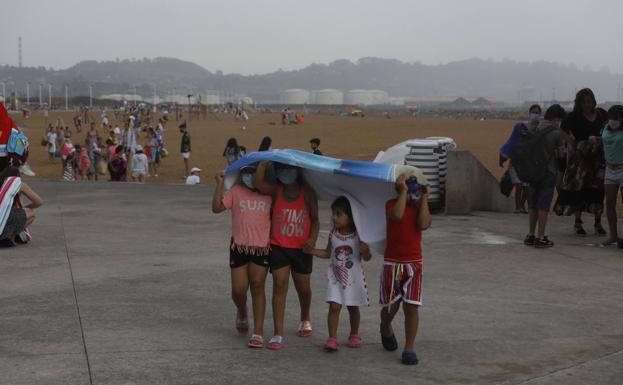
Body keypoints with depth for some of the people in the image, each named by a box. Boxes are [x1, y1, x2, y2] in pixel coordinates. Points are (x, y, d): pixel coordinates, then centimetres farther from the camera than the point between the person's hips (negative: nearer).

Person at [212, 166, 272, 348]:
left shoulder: (269, 194, 3)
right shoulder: (236, 191, 1)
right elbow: (217, 207, -8)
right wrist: (220, 184, -13)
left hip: (262, 248, 0)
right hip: (239, 247, 0)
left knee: (257, 287, 2)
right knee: (238, 289, 2)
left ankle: (258, 332, 6)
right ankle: (242, 314, 37)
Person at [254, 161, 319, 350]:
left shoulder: (308, 193, -2)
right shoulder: (276, 190, -2)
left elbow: (315, 219, 1)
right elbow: (259, 183, -22)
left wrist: (313, 238, -16)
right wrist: (264, 161, -16)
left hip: (301, 249, 1)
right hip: (278, 247, -1)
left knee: (303, 287, 15)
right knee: (279, 286, -9)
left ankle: (305, 319, 46)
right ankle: (278, 334, -7)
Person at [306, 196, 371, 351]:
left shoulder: (358, 235, -13)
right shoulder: (333, 234, -3)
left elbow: (367, 258, -8)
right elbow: (328, 253, 11)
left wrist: (365, 251, -30)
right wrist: (311, 251, -1)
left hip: (354, 277, -2)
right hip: (336, 277, 2)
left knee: (353, 307, 13)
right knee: (334, 306, -9)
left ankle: (354, 335, 32)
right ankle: (332, 338, -6)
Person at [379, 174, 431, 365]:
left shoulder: (420, 205, 3)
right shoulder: (392, 203, -6)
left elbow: (423, 224, -18)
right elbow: (397, 215, -30)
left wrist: (424, 199, -14)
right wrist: (403, 191, -23)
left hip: (414, 263, 2)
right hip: (392, 263, -2)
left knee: (411, 307, -5)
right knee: (391, 306, 7)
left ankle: (409, 348, 2)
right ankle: (386, 329, 41)